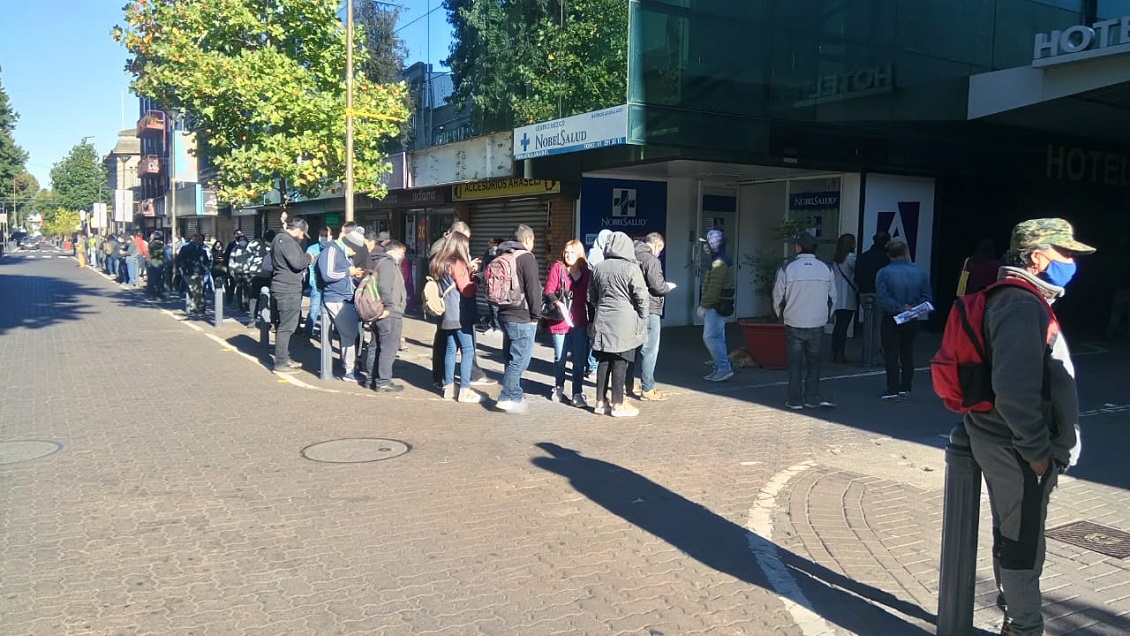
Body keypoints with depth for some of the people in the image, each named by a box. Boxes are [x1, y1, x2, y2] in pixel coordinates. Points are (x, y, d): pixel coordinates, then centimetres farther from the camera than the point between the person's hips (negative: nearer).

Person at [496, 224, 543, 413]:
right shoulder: (527, 258, -11)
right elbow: (533, 289, -15)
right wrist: (536, 315, -7)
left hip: (505, 314, 9)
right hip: (523, 317, -9)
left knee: (511, 357, 14)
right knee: (520, 359, -5)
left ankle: (515, 396, 21)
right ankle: (507, 398, -6)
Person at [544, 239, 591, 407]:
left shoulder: (587, 274, 6)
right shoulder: (557, 268, -1)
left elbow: (589, 299, 10)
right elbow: (548, 291, -7)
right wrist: (557, 302, -25)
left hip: (579, 323, 2)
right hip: (559, 322, -2)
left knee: (579, 360, 2)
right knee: (560, 357, 9)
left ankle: (577, 394, 9)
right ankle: (559, 389, 29)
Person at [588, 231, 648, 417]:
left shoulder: (598, 268, 7)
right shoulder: (631, 269, -11)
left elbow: (591, 297, 15)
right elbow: (642, 298, -10)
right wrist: (642, 317, 4)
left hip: (602, 322, 5)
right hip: (625, 323, -5)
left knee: (603, 361, 11)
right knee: (620, 363, 1)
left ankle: (600, 402, 17)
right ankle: (618, 405, 8)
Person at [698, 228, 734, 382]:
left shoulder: (719, 263, -17)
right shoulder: (722, 261, 17)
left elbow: (714, 288, -22)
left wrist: (704, 306, -17)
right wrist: (704, 305, 18)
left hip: (716, 307, -11)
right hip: (718, 306, 11)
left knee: (710, 337, -9)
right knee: (717, 338, 12)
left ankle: (724, 368, -7)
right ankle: (720, 369, 16)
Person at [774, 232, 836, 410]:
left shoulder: (787, 269, -8)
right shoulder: (826, 269, -1)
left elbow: (778, 298, -2)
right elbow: (832, 298, 7)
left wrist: (782, 316, 15)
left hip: (793, 324, -2)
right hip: (817, 325, 2)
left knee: (795, 362, 7)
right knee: (814, 361, 13)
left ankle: (795, 400, 11)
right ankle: (812, 398, 12)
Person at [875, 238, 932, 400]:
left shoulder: (884, 273, -12)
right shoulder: (920, 273, -1)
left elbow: (883, 298, -21)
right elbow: (927, 297, -5)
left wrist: (900, 307, -16)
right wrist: (910, 308, -11)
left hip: (891, 320, -4)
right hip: (912, 321, 4)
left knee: (892, 355, 2)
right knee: (907, 355, 14)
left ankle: (893, 390, 2)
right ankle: (905, 388, 18)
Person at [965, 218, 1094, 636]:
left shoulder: (1021, 301, 13)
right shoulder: (1022, 307, -21)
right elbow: (1015, 391, -29)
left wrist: (1041, 446, 21)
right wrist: (1037, 451, -20)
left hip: (1011, 446, 11)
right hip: (1016, 450, -11)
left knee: (1015, 537, 21)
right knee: (1022, 542, 3)